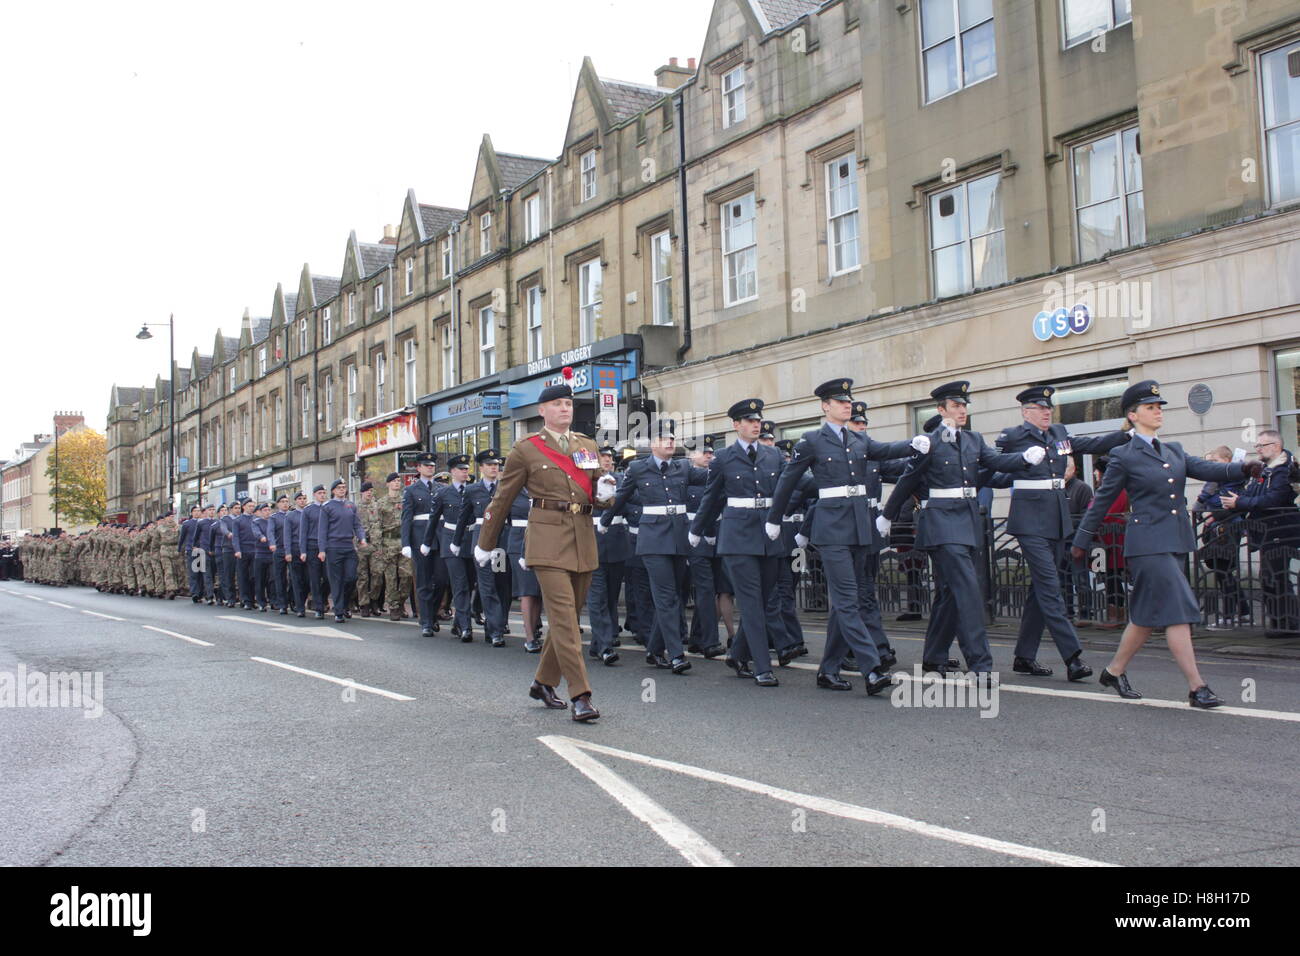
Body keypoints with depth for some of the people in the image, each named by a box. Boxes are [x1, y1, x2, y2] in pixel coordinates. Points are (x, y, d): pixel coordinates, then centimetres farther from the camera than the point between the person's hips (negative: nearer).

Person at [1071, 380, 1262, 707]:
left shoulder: (1175, 451, 16)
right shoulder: (1124, 456, -2)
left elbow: (1205, 469, 2)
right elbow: (1102, 501, 2)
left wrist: (1244, 468, -17)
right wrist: (1081, 540, 7)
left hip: (1176, 542, 7)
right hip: (1148, 542, -7)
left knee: (1149, 615, 11)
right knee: (1177, 611, -10)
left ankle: (1114, 671, 24)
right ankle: (1196, 687, -6)